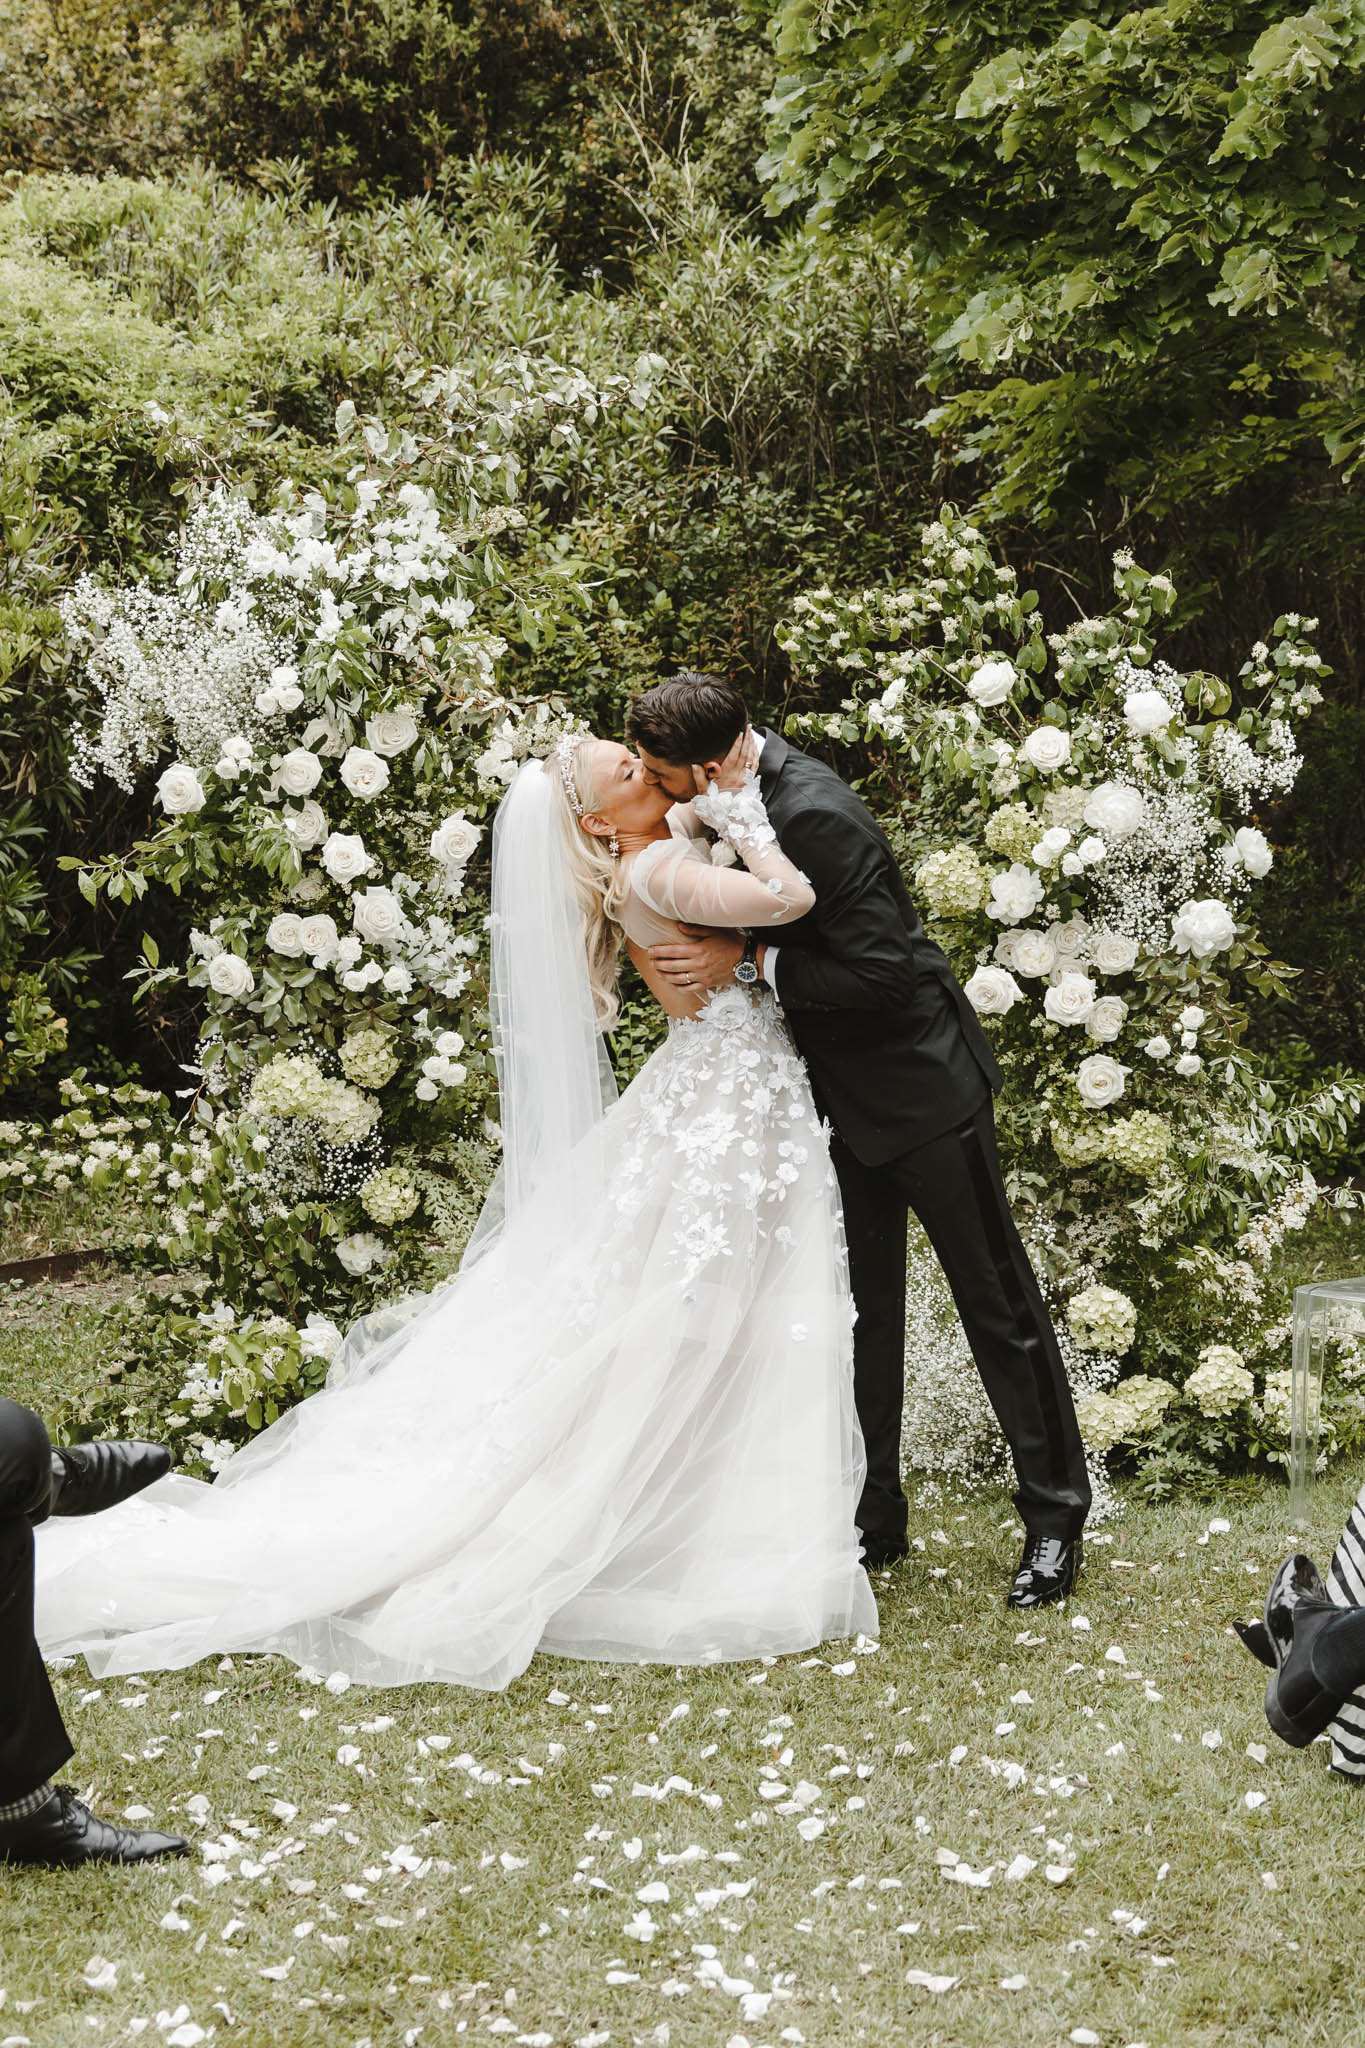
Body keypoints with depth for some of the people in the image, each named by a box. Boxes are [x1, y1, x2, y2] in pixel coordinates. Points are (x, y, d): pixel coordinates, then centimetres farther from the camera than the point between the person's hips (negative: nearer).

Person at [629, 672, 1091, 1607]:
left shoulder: (816, 818, -29)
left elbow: (880, 974, -29)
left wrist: (746, 961, -26)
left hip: (918, 1081, -9)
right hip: (844, 1092, 9)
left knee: (996, 1300, 2)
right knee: (863, 1307, 14)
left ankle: (1056, 1519, 12)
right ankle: (875, 1517, 24)